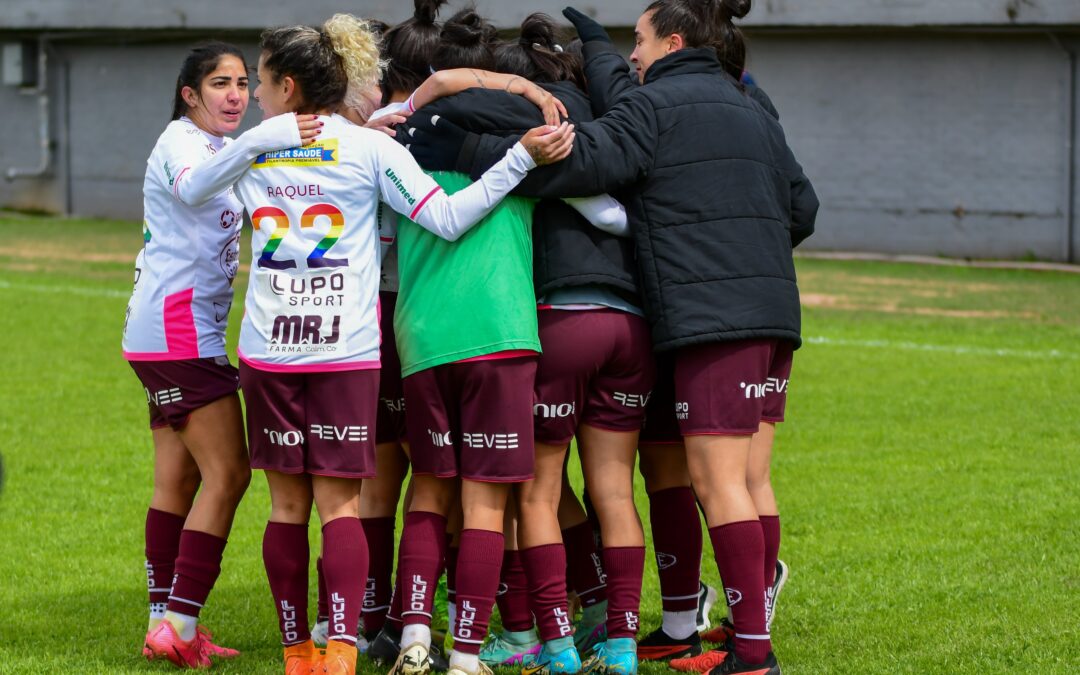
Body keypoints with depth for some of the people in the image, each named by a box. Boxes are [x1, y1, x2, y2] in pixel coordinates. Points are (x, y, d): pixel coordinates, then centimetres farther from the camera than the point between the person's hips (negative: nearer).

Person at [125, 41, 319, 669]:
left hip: (189, 331, 10)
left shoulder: (216, 146, 18)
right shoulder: (182, 141, -12)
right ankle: (179, 625, -13)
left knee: (178, 480, 10)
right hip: (180, 327, -10)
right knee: (227, 473, -12)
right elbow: (193, 186, -36)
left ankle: (165, 621, 12)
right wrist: (260, 140, -53)